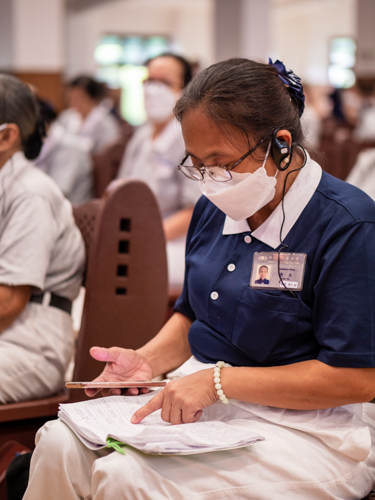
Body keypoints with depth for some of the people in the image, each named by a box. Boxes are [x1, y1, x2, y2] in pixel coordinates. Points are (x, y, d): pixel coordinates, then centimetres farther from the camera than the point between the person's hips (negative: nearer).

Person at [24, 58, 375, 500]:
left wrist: (221, 380, -21)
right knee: (59, 443, -13)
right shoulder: (214, 208, 8)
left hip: (303, 426, -7)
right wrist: (148, 360, 0)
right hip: (198, 398, 7)